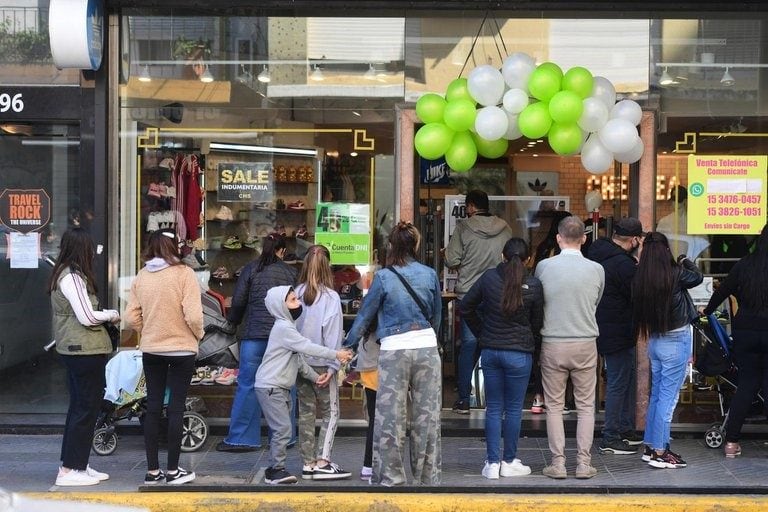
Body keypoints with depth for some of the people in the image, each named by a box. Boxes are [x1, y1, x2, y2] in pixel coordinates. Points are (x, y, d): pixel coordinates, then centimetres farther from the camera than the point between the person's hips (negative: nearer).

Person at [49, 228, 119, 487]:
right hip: (85, 350, -10)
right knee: (86, 409, -4)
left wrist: (105, 314, 7)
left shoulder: (64, 274, 14)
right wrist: (111, 314, -4)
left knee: (80, 407, 15)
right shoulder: (73, 277, -17)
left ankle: (77, 465, 22)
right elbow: (87, 317, -20)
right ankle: (69, 470, 0)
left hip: (74, 350, 10)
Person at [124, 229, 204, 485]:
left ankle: (152, 470, 15)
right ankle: (173, 470, 10)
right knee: (176, 408, 4)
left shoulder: (141, 276, 0)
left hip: (150, 350, 4)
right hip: (182, 349, -4)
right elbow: (193, 316, -18)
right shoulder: (184, 274, -13)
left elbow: (131, 317, -1)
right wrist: (199, 334, 1)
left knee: (153, 407, 10)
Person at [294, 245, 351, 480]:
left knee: (305, 412, 11)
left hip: (299, 362, 4)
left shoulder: (297, 293, -3)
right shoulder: (330, 297, -12)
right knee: (331, 412, 6)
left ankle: (308, 463, 16)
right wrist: (333, 365, -9)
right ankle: (322, 462, -1)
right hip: (321, 363, -4)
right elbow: (333, 334, -12)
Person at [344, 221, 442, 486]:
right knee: (427, 417, 9)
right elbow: (436, 316, 13)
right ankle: (428, 478, 17)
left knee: (390, 418, 4)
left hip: (393, 350, -3)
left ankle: (390, 478, 7)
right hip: (427, 348, 3)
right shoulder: (430, 275, 4)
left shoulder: (383, 277, -4)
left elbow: (364, 315, 1)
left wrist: (347, 347, 9)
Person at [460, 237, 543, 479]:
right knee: (513, 409, 8)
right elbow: (537, 323, 0)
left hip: (490, 351, 2)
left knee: (493, 408, 9)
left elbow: (465, 306, 3)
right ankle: (509, 462, 16)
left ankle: (492, 463, 10)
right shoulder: (533, 285, -8)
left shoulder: (489, 277, -3)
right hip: (519, 353, -2)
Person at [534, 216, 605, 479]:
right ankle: (583, 463, 8)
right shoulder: (596, 269, -3)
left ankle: (558, 463, 7)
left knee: (554, 406, 7)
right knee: (586, 406, 9)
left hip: (552, 344, -1)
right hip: (586, 343, 1)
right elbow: (596, 304, 11)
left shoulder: (544, 266, -6)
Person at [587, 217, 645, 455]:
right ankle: (610, 439, 6)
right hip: (617, 333, -10)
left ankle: (626, 429, 30)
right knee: (618, 383, -1)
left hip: (604, 327, 10)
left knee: (629, 376, 21)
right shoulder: (623, 263, -23)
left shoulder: (597, 254, 7)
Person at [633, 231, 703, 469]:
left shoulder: (639, 278, -4)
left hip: (654, 340, 6)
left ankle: (650, 447, 24)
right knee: (668, 396, -1)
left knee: (656, 395, 16)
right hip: (676, 340, -6)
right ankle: (659, 452, 3)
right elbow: (698, 277, 3)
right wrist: (685, 260, 21)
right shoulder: (675, 274, -17)